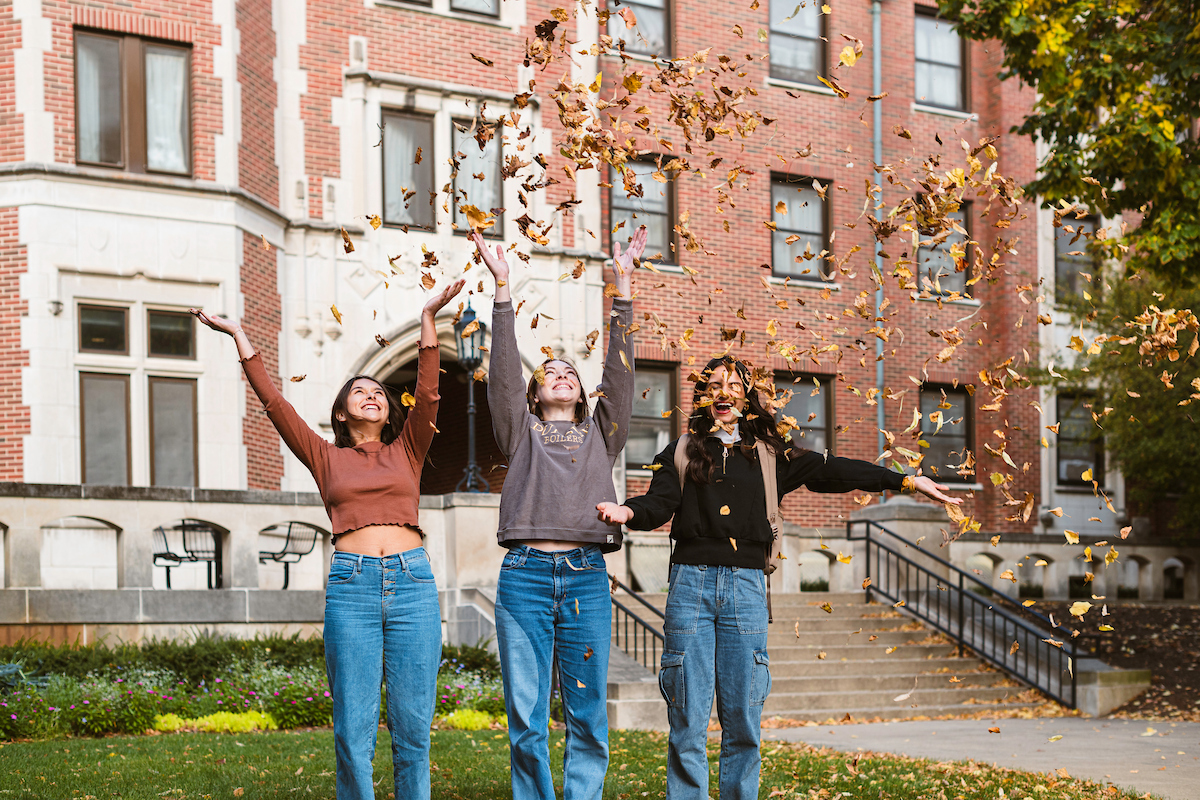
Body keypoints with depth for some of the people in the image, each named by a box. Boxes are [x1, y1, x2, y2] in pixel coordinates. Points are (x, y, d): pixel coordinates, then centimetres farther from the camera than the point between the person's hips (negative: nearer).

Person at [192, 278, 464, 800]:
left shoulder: (407, 453, 16)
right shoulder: (326, 458, 15)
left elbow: (427, 395, 4)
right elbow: (275, 405, 9)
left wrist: (428, 320, -3)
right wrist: (241, 339, 6)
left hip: (412, 581, 1)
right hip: (351, 584, -1)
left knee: (412, 725, 0)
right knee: (353, 729, -3)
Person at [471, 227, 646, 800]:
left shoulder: (601, 434, 20)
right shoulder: (521, 433, 17)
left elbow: (619, 369, 11)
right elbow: (504, 370, 6)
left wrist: (624, 285, 5)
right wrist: (502, 288, -2)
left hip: (586, 576, 1)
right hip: (524, 575, -1)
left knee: (587, 715, 1)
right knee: (526, 717, -2)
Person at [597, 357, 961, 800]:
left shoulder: (768, 454, 15)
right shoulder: (682, 453, 13)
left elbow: (829, 470, 11)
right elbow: (659, 503, 1)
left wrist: (906, 480, 6)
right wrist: (628, 511, -23)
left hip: (745, 585, 1)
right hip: (691, 581, -1)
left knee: (743, 721, 1)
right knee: (687, 721, -3)